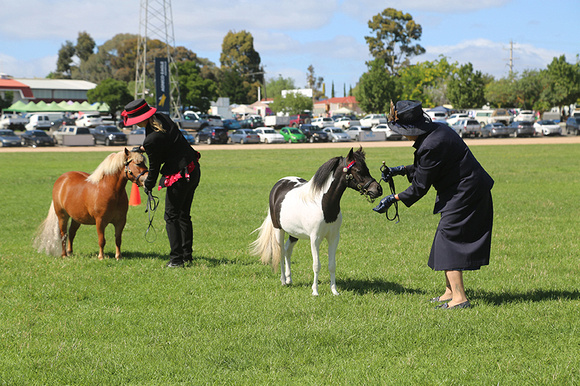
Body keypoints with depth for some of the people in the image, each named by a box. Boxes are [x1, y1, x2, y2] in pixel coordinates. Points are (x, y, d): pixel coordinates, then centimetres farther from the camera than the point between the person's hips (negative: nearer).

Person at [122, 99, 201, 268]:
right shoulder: (162, 119, 0)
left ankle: (176, 258, 6)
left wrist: (148, 185, 8)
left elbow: (154, 167, -10)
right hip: (193, 170, 9)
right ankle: (187, 255, 25)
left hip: (179, 176, -9)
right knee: (184, 215, 18)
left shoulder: (152, 140, -24)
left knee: (171, 216, 4)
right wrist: (143, 148, 23)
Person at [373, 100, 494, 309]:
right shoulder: (438, 128, 5)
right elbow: (425, 168, 20)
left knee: (449, 239, -6)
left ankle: (459, 298, -6)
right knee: (447, 239, 16)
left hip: (464, 196, -10)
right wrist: (403, 170, 14)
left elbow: (420, 187, -17)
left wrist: (394, 198, -7)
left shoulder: (431, 145, -25)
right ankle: (450, 291, 24)